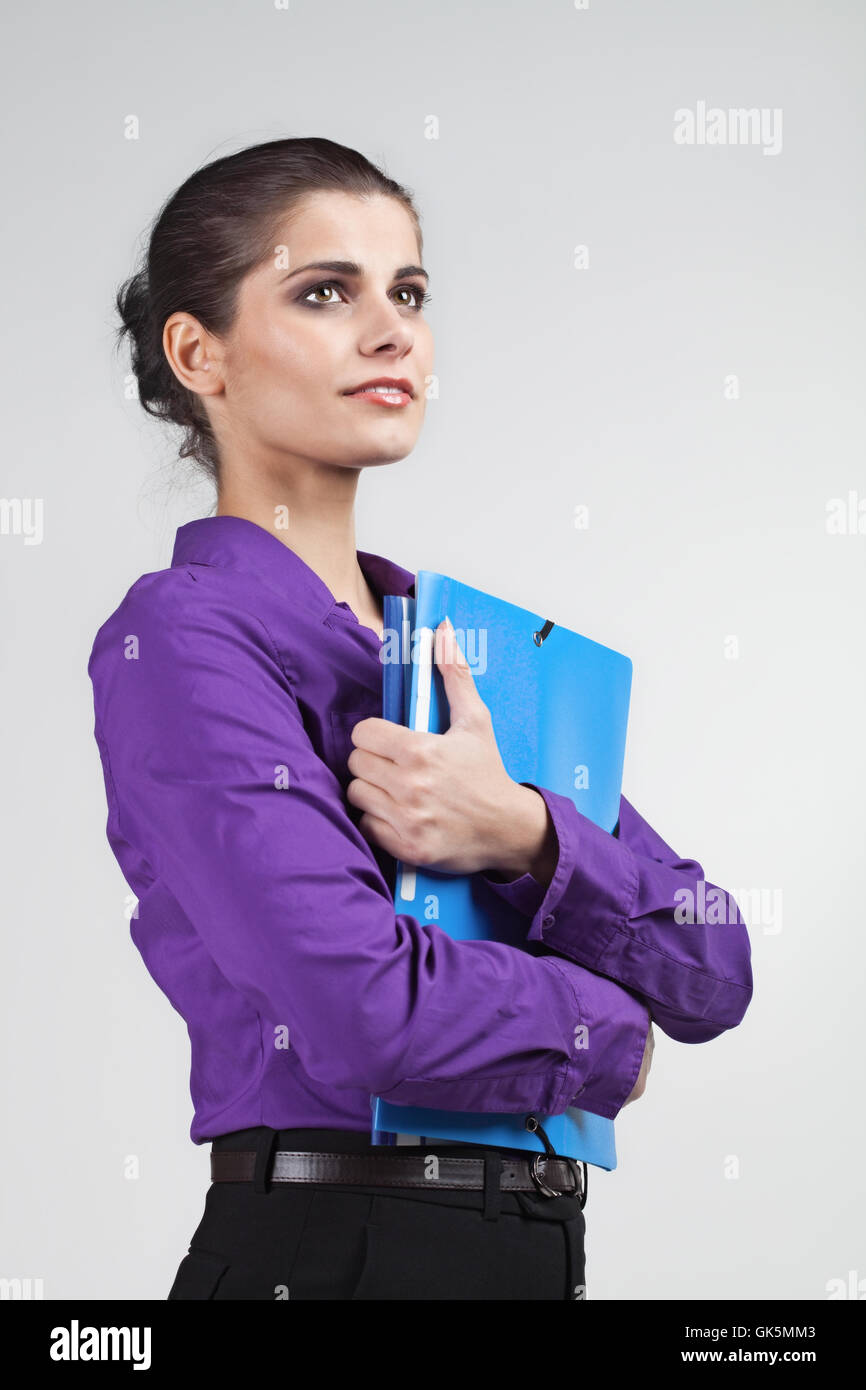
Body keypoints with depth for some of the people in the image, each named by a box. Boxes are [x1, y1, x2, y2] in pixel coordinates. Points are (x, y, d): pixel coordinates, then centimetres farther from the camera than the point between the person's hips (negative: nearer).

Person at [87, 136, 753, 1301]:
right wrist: (602, 1033, -6)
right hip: (327, 1250, -6)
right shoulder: (184, 637, -11)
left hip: (538, 1246, 7)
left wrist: (522, 835, -14)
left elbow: (713, 973, 3)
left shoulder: (465, 638, 10)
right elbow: (367, 1011, -23)